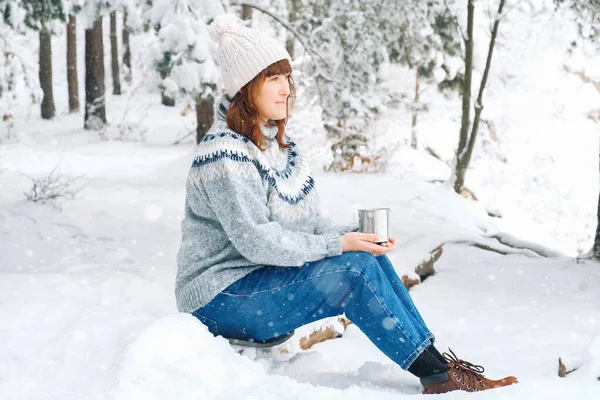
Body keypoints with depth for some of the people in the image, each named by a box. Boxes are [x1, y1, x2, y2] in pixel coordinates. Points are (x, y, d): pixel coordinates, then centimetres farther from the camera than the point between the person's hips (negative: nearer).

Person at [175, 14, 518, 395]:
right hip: (220, 298, -8)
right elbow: (257, 241, -24)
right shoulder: (224, 153, -19)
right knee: (353, 270, -22)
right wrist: (338, 245, -22)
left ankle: (434, 358, -5)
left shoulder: (278, 143, 9)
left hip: (264, 276, 8)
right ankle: (436, 374, -15)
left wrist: (355, 236, -10)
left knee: (367, 257, -8)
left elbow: (311, 222, 9)